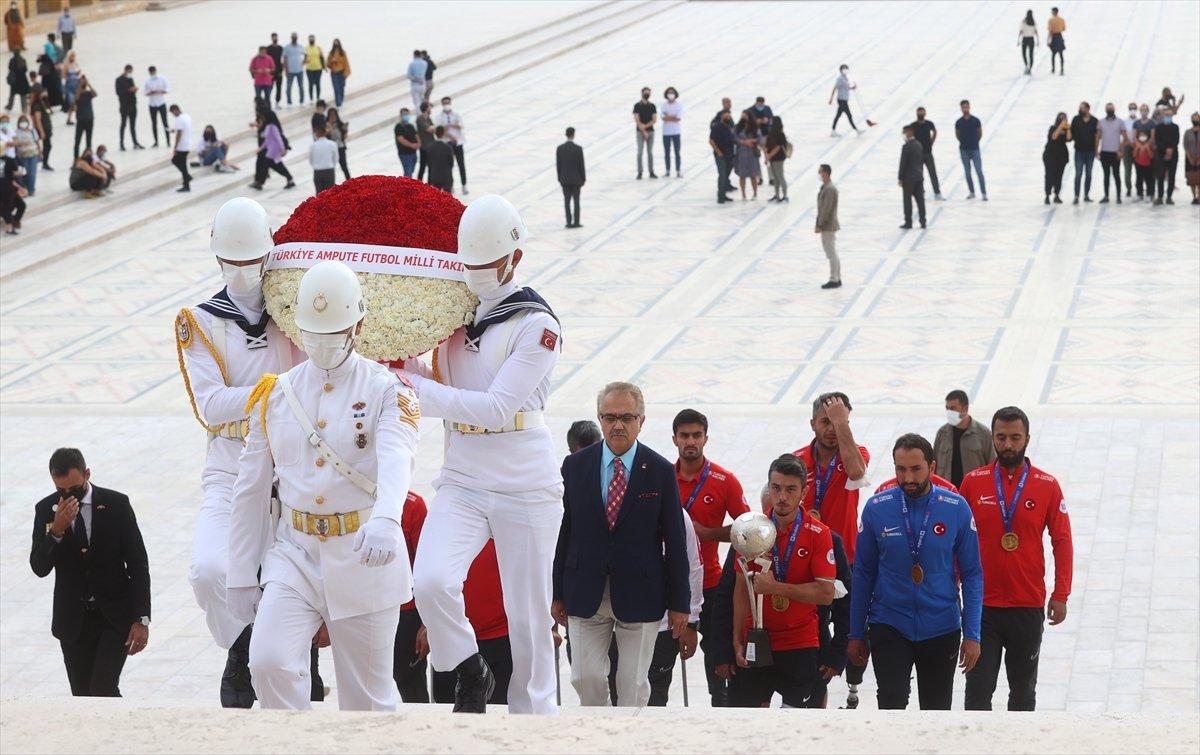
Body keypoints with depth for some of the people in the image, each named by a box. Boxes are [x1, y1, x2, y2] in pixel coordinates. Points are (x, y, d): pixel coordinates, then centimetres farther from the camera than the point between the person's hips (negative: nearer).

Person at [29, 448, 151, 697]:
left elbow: (138, 564, -4)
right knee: (82, 696, 4)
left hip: (115, 617, -3)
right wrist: (57, 530, -24)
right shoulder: (46, 509, -2)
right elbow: (39, 568, -8)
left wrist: (141, 619, -10)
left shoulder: (116, 504, -6)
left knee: (103, 690, -17)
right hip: (72, 619, 3)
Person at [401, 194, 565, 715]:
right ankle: (470, 676, 3)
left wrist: (416, 389, -17)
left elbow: (496, 406, -18)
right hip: (462, 482, 4)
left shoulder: (537, 325, -10)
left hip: (525, 489, -4)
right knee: (431, 582, -21)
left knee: (528, 618, 2)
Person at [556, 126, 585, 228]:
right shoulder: (578, 149, -14)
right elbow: (581, 165, -10)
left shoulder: (560, 148, -6)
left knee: (567, 201, 6)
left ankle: (569, 222, 4)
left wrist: (559, 179, 10)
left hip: (564, 179, 2)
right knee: (576, 201, 5)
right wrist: (583, 179, 1)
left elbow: (558, 165, -1)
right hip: (576, 178, -2)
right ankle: (576, 222, 6)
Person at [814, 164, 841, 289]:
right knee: (832, 253, 15)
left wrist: (819, 225, -19)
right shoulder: (825, 187, 11)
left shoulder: (830, 189, -21)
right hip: (828, 226, 10)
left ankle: (834, 280, 1)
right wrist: (818, 224, 16)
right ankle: (837, 279, 21)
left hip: (828, 226, -10)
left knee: (831, 253, -4)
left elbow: (826, 209, -22)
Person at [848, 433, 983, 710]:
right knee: (891, 705, -17)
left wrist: (972, 635, -5)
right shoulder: (877, 508, -6)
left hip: (941, 628, 1)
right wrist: (856, 634, 4)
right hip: (889, 626, -1)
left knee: (937, 710, 12)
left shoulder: (956, 508, -7)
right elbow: (863, 573, 3)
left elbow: (972, 575, 0)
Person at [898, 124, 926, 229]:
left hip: (909, 177, -7)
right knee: (920, 199, 8)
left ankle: (908, 222, 4)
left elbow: (903, 163, -16)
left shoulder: (906, 146, -17)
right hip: (919, 177, 7)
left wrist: (900, 178, -10)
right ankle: (922, 222, 10)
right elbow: (922, 160, 12)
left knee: (907, 201, 1)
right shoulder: (919, 144, 6)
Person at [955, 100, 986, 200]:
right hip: (964, 150, 2)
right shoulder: (959, 122, 0)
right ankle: (971, 192, 17)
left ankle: (984, 193, -7)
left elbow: (980, 133, 7)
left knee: (979, 171, -8)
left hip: (975, 149, -2)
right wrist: (963, 142, 6)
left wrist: (975, 142, 4)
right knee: (967, 172, 6)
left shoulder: (975, 120, -4)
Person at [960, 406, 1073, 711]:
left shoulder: (1047, 486, -1)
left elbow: (1062, 542, 2)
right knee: (978, 689, -4)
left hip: (1029, 606, 0)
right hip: (982, 605, 0)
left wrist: (1061, 595, -3)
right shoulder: (973, 482, 1)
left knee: (1023, 689, 13)